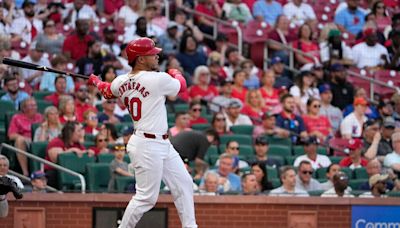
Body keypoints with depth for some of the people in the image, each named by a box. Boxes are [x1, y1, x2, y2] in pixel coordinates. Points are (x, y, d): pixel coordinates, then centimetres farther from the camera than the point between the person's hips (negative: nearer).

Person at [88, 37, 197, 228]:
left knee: (184, 184, 14)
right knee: (147, 197, -5)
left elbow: (107, 91, 26)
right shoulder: (158, 79, -17)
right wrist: (175, 73, 24)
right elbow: (181, 85, 1)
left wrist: (95, 81, 49)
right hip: (148, 146, -9)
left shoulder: (121, 82, 4)